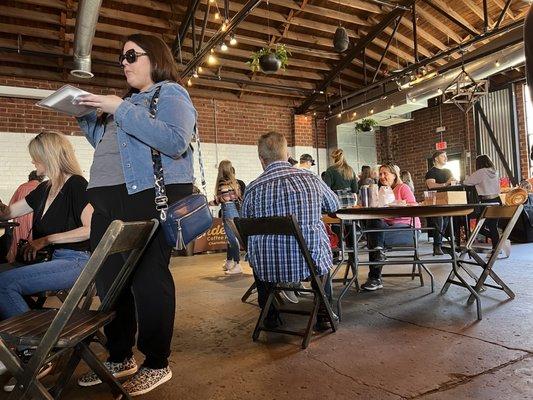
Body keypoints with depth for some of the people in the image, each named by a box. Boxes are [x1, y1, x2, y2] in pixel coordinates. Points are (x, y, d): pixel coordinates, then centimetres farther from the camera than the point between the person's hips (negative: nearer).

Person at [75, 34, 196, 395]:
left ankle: (157, 365, 10)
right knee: (109, 280, 10)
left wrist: (120, 109, -17)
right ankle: (120, 358, 25)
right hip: (108, 200, 9)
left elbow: (175, 142, -19)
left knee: (148, 279, -5)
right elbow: (105, 144, 31)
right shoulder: (130, 99, 25)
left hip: (149, 197, -9)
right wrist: (86, 115, 16)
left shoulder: (170, 93, 1)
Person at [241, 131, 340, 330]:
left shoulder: (253, 189, -8)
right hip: (310, 264, 0)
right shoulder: (312, 179, -4)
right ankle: (323, 316, 36)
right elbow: (334, 205, 16)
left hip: (269, 269, 0)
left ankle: (269, 316, 44)